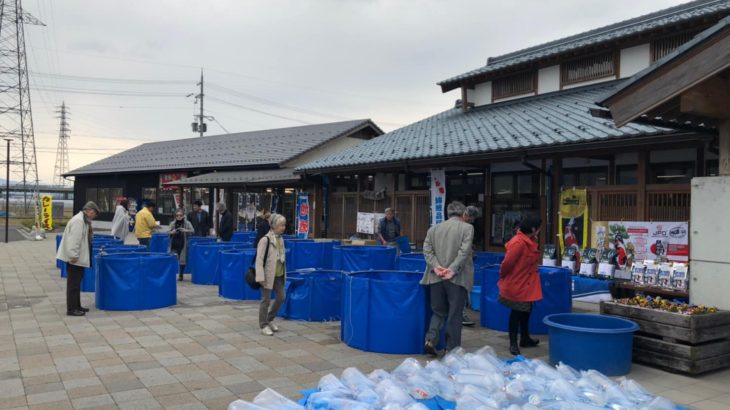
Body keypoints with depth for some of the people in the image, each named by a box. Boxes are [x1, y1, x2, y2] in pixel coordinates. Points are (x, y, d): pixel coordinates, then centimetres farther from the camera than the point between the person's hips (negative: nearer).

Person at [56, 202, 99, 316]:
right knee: (73, 283, -5)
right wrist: (73, 256, -27)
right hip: (75, 258, -10)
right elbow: (74, 240, -25)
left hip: (78, 257, 10)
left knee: (76, 282, 15)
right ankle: (71, 309, 0)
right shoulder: (78, 220, -18)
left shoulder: (84, 220, 15)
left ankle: (76, 306, 24)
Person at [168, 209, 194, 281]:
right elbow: (168, 232, 8)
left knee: (182, 260, 0)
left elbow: (192, 231, -7)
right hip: (174, 244, 2)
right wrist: (172, 232, -13)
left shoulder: (187, 223, 1)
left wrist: (186, 230, -24)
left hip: (183, 244, -2)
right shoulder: (172, 223, 9)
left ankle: (181, 275, 10)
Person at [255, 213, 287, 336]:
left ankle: (269, 320, 29)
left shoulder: (280, 239, 7)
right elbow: (259, 259, -17)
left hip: (279, 275, 8)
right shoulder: (265, 240, -16)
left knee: (281, 297, 11)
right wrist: (261, 277, -21)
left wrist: (284, 273, 16)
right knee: (266, 300, 2)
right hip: (268, 275, -7)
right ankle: (263, 325, 15)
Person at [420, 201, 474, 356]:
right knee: (455, 315, 6)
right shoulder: (467, 228, -2)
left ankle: (430, 339, 0)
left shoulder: (433, 228, 11)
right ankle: (451, 348, 9)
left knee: (438, 312, 16)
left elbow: (427, 250, 1)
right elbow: (464, 251, -12)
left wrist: (436, 266, -6)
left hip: (436, 277, 4)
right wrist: (453, 269, -14)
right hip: (457, 279, -3)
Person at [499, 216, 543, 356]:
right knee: (516, 313, 1)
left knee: (526, 311, 20)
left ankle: (525, 339, 35)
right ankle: (513, 343, 14)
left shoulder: (531, 241, 4)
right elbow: (507, 263, -23)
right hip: (516, 285, -9)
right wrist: (503, 276, -8)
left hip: (527, 285, 9)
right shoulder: (518, 243, -26)